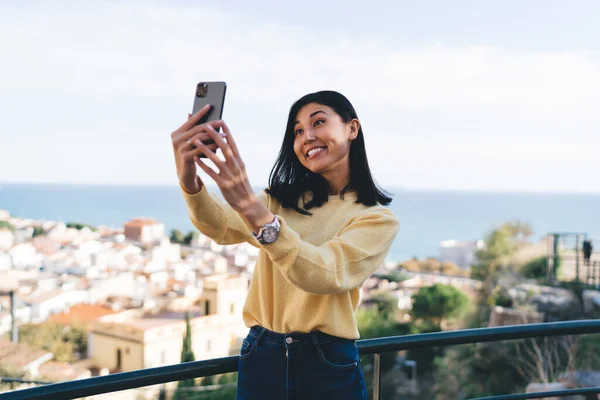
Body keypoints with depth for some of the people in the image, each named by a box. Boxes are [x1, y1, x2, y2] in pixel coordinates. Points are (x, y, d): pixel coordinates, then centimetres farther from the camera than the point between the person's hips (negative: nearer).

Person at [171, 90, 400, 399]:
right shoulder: (282, 198, 7)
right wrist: (190, 183, -35)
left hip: (329, 365, -3)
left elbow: (325, 275, -24)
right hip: (261, 358, 3)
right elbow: (222, 226, -13)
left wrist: (250, 205, -35)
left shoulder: (378, 219, -5)